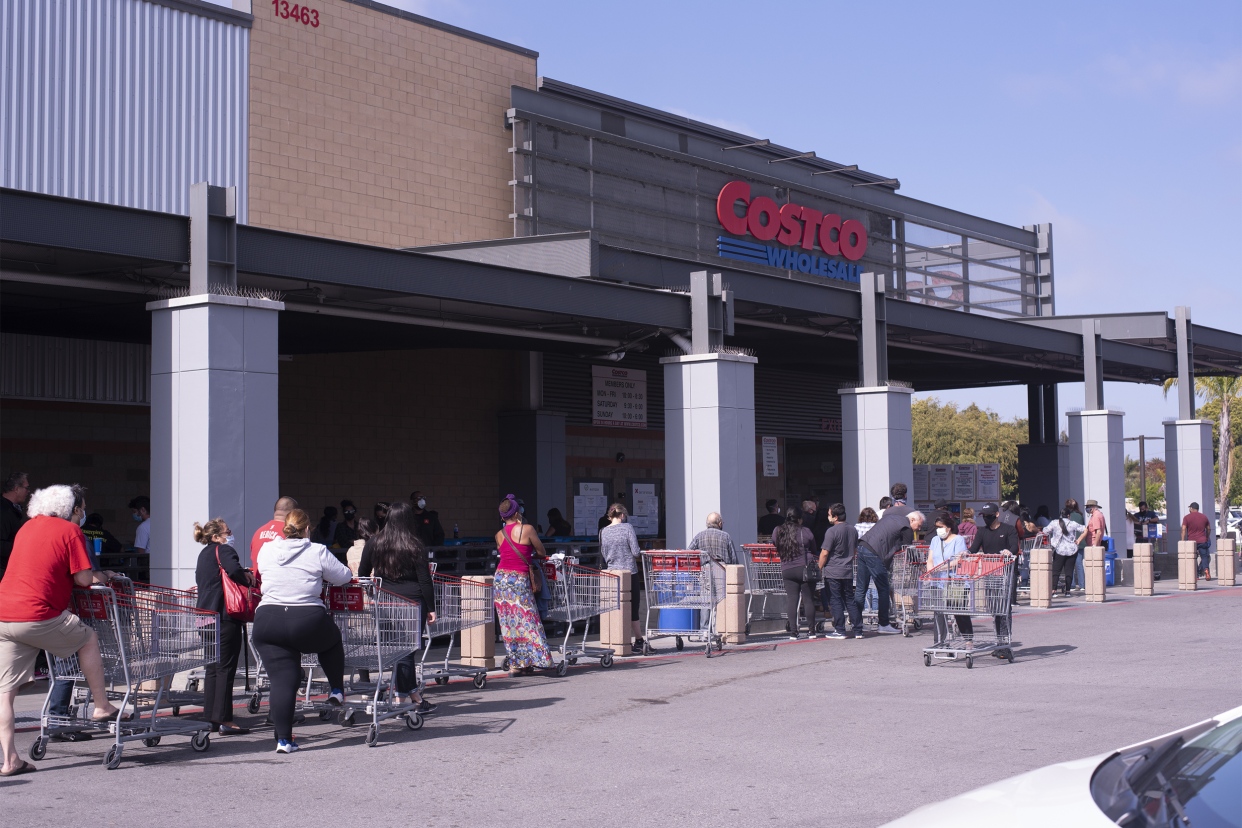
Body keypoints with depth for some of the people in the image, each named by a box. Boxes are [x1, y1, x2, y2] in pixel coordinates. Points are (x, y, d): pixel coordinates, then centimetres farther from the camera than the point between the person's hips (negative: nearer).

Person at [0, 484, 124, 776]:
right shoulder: (71, 530, 0)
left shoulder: (28, 526, 22)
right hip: (37, 616, -7)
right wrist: (102, 576, 17)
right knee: (88, 639, 17)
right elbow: (83, 578, -4)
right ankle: (102, 706, 21)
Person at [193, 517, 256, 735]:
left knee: (212, 668, 13)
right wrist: (248, 579, -8)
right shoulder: (224, 550, -9)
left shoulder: (204, 554, 19)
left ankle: (212, 718, 15)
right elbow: (234, 570, -27)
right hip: (225, 616, -9)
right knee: (226, 667, -7)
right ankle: (224, 721, -7)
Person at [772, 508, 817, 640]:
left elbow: (775, 546, 18)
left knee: (791, 599, 2)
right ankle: (811, 631, 9)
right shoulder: (805, 532, -4)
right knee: (808, 599, 5)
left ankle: (793, 632, -3)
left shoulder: (778, 532, 3)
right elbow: (813, 550, 8)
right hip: (805, 568, -2)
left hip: (787, 570, 2)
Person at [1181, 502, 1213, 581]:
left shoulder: (1187, 517, -3)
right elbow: (1208, 529, 18)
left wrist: (1183, 541, -9)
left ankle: (1195, 575, 9)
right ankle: (1206, 569, -21)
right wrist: (1207, 538, 31)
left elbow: (1183, 530, -10)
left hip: (1191, 541, -2)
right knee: (1204, 557, 4)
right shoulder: (1204, 517, 9)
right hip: (1202, 541, 2)